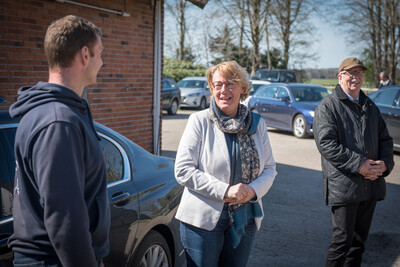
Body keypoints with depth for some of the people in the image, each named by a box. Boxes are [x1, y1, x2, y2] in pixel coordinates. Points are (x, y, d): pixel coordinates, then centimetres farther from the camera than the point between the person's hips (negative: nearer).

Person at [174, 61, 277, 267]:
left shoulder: (257, 124, 5)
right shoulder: (199, 121, -7)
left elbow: (269, 169, 9)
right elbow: (183, 170, -12)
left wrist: (253, 189, -13)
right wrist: (224, 190, -20)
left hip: (245, 220, 4)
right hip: (203, 219, -3)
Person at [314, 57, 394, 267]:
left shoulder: (370, 107, 18)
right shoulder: (328, 106, -4)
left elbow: (385, 139, 19)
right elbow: (326, 143, -15)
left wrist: (385, 163, -3)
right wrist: (359, 164, -19)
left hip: (371, 185, 7)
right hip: (343, 185, -6)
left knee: (359, 240, 14)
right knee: (343, 240, -5)